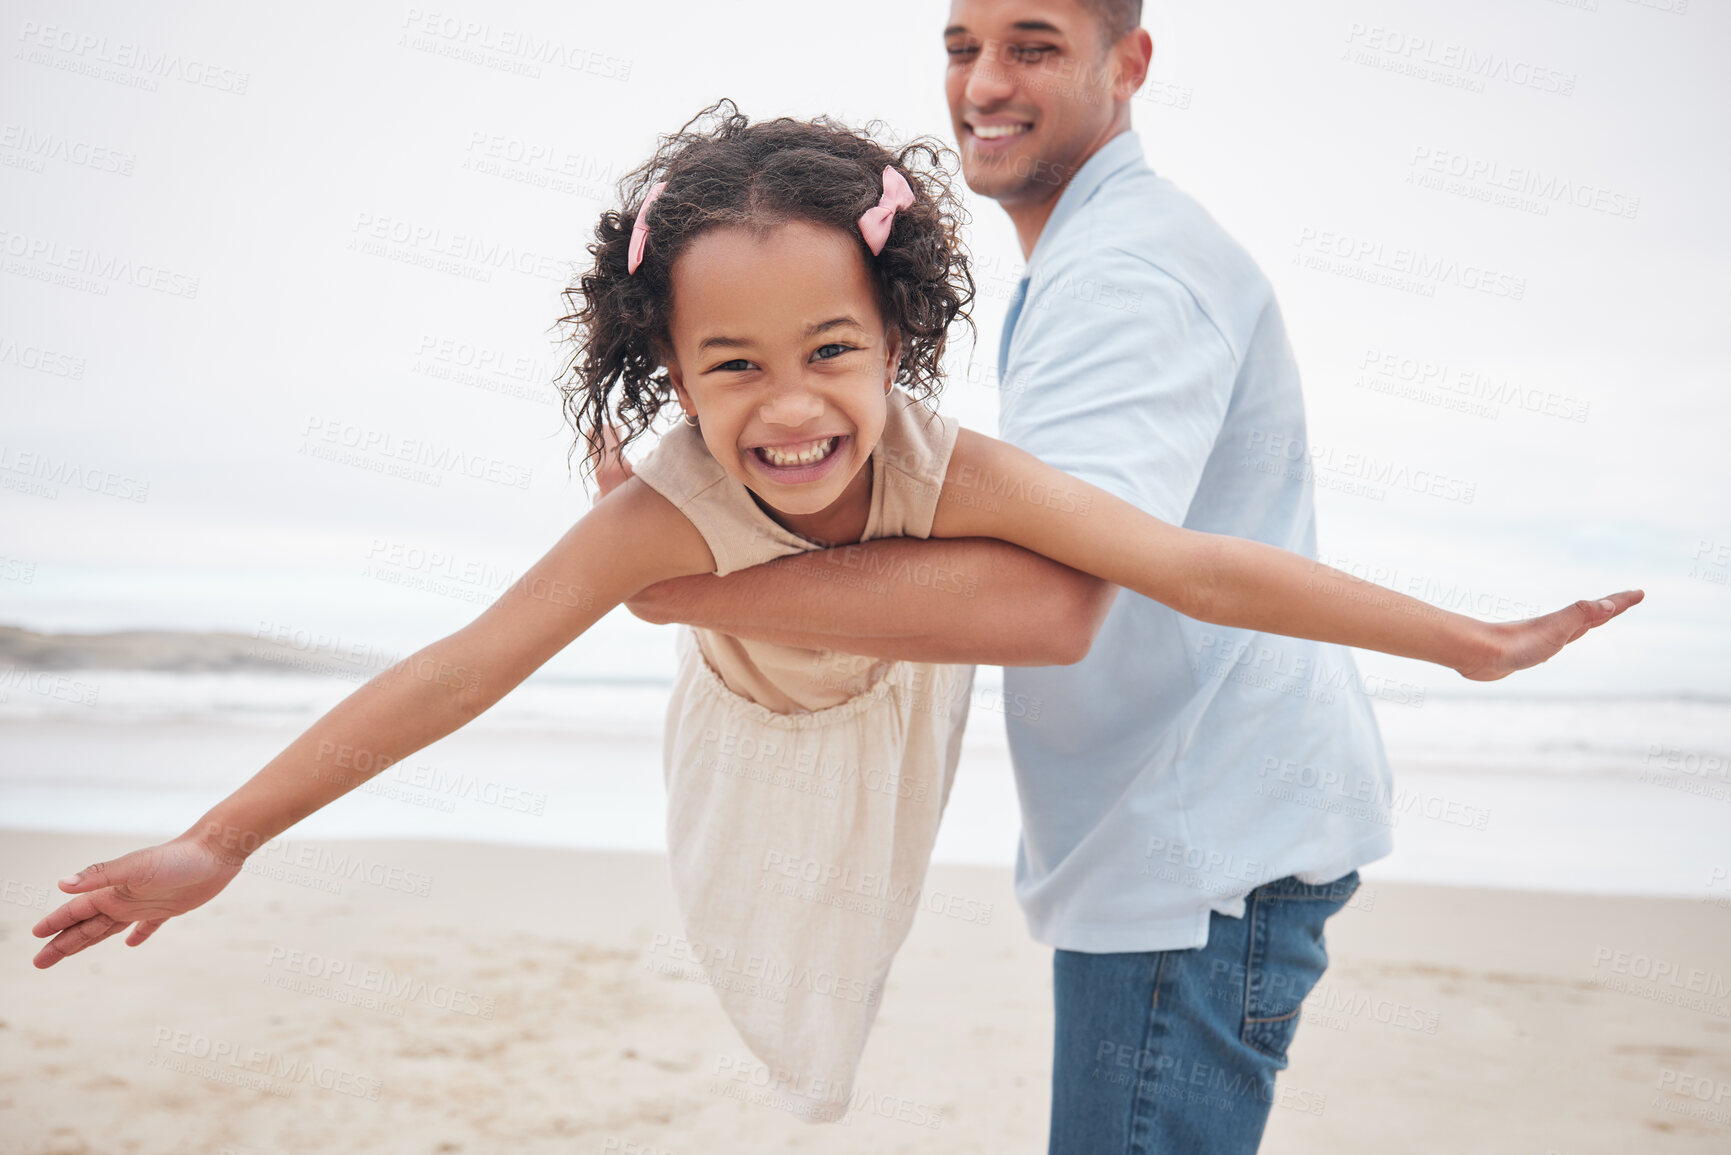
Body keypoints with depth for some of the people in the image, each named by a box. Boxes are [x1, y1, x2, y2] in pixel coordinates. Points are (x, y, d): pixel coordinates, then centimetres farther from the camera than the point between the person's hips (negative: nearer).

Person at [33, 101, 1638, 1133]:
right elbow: (462, 669, -40)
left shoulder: (950, 473, -39)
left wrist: (1470, 640, -38)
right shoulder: (664, 516, -40)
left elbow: (1200, 569, -40)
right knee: (784, 1048, 14)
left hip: (907, 783, 1)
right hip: (760, 796, -1)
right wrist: (218, 841, -41)